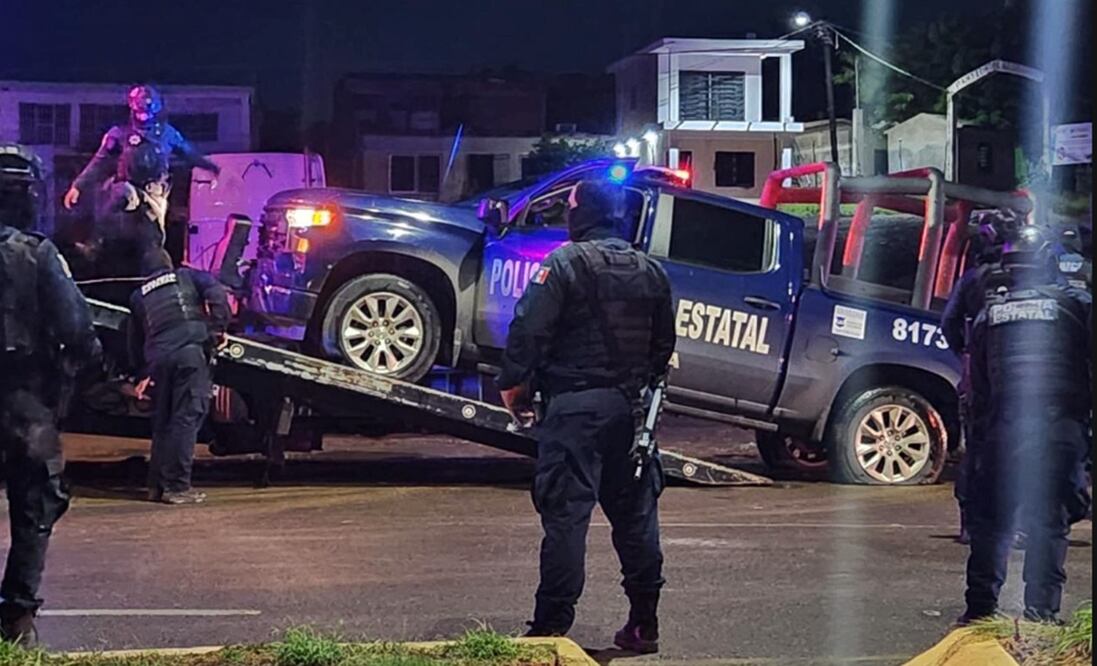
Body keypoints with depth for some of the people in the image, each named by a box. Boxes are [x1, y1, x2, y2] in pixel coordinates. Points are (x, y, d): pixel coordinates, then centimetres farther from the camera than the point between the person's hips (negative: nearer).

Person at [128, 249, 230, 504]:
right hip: (191, 350, -4)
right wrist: (218, 329, 5)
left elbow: (135, 343, 26)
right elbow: (217, 295, -1)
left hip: (157, 359, 4)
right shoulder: (187, 277, 18)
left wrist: (143, 374, 35)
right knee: (187, 418, -6)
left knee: (162, 421, 13)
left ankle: (157, 485, 14)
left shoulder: (139, 297, 25)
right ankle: (177, 486, -12)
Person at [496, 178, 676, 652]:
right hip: (632, 406, 6)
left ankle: (552, 625, -6)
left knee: (566, 514, -6)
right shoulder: (650, 271, 13)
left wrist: (513, 384, -3)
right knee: (635, 512, 12)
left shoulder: (566, 263, -8)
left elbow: (528, 329, -14)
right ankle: (644, 622, 15)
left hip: (576, 405, -6)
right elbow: (664, 343, 18)